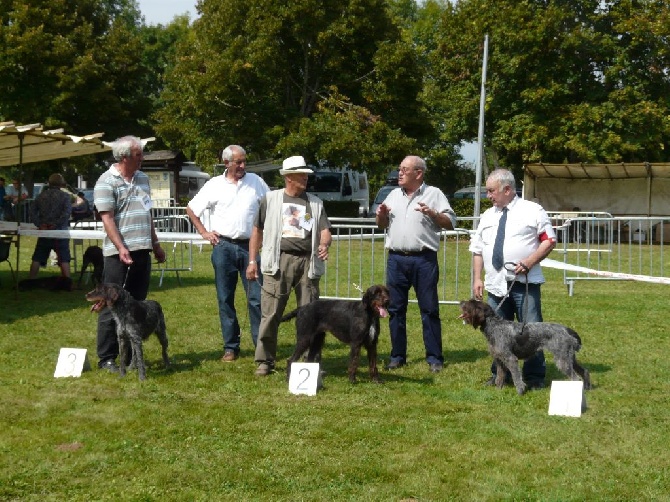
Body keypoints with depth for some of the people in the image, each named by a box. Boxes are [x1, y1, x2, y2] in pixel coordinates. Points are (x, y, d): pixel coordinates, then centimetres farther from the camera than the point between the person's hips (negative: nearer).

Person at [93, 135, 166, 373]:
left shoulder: (142, 178, 14)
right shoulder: (107, 181, -8)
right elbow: (107, 218, -14)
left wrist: (156, 244, 21)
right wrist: (121, 248, -22)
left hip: (143, 251, 7)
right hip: (119, 253, -7)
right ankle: (106, 358, 4)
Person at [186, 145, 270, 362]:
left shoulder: (256, 182, 5)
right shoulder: (215, 185, 4)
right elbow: (191, 209, 12)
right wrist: (204, 232, 4)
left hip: (250, 246, 0)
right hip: (224, 246, 0)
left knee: (257, 298, -3)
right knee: (225, 299, 4)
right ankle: (231, 346, 11)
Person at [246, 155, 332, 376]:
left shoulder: (315, 203, 15)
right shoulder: (271, 199, 9)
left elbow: (325, 231, 9)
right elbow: (257, 230, 11)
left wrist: (324, 244, -14)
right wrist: (252, 261, 6)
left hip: (307, 262, 2)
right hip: (279, 261, -2)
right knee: (270, 315, -4)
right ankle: (264, 360, 4)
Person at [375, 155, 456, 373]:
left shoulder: (433, 194, 2)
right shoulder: (394, 195, 16)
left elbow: (450, 223, -3)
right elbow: (382, 225, 23)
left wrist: (432, 213, -18)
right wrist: (381, 214, 1)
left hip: (424, 259, -5)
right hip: (396, 259, 5)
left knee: (429, 309, -1)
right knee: (396, 308, 7)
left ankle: (434, 357, 3)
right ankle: (397, 356, 14)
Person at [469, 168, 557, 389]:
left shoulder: (532, 210, 2)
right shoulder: (487, 216, 17)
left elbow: (549, 240, -2)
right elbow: (477, 250, 18)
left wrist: (529, 262, -14)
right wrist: (477, 279, 8)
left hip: (525, 282, -5)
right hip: (496, 284, 5)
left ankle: (534, 377, 5)